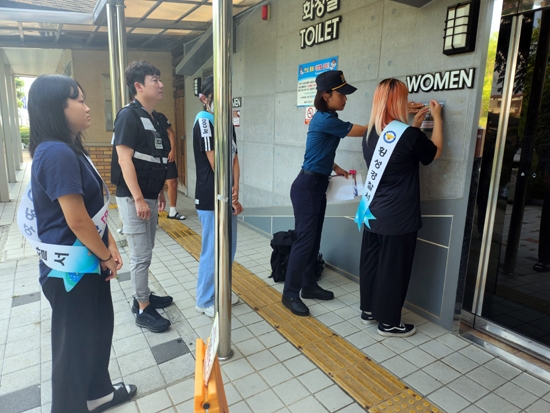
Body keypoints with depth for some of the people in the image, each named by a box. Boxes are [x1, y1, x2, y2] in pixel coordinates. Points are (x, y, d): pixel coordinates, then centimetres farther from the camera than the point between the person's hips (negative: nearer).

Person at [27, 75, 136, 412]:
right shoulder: (57, 154, -24)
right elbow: (77, 221, -25)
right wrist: (107, 258, -11)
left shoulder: (71, 149, 8)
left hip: (87, 262, 10)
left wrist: (111, 247, 5)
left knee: (99, 327, 23)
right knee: (74, 340, 10)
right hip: (71, 268, -10)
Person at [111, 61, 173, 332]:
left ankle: (143, 296, 32)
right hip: (134, 198, -9)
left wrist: (159, 193, 18)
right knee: (140, 255, -1)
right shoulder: (129, 116, -14)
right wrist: (138, 199, -21)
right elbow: (124, 160, -19)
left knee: (146, 252, 17)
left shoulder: (154, 118, 12)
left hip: (150, 196, 9)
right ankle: (143, 310, 12)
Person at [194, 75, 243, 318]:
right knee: (212, 251, 1)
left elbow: (234, 159, 8)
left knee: (229, 248, 17)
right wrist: (229, 196, -12)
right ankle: (205, 301, 17)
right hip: (211, 198, -8)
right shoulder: (204, 121, -12)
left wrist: (235, 190, -5)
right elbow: (214, 163, -15)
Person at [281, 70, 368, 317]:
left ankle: (309, 286, 26)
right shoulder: (325, 120, -18)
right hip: (307, 186, -10)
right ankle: (290, 294, 7)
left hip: (318, 185, 10)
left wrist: (335, 169, 13)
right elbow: (364, 131, -15)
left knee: (314, 239, 14)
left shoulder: (326, 118, 13)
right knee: (305, 240, -5)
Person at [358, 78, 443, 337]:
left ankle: (368, 310, 33)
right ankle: (388, 323, 21)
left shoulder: (370, 135, 3)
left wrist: (415, 124, 21)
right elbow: (435, 152, 2)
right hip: (398, 218, -7)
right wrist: (437, 118, 10)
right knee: (393, 268, 6)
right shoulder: (410, 135, -18)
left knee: (371, 262, 17)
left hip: (373, 213, 7)